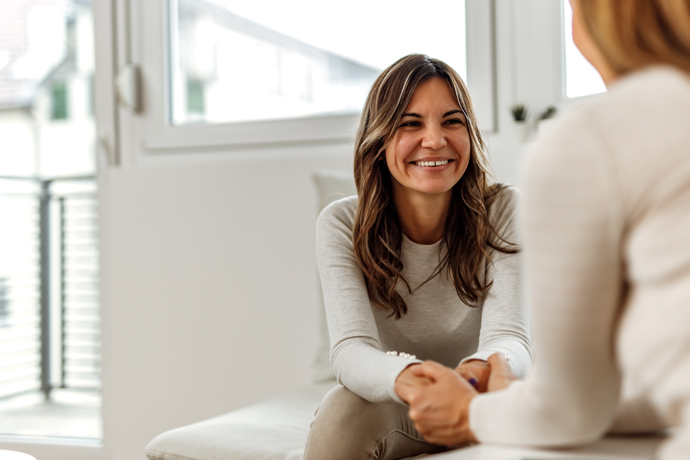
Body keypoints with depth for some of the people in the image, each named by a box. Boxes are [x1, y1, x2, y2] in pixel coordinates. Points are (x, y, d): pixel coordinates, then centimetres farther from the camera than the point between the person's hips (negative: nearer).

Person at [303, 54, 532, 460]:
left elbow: (510, 337, -25)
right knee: (345, 409, -34)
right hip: (388, 413, -1)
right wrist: (408, 377, -54)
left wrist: (485, 369, -52)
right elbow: (351, 349, -29)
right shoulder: (343, 225, -15)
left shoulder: (503, 212, -14)